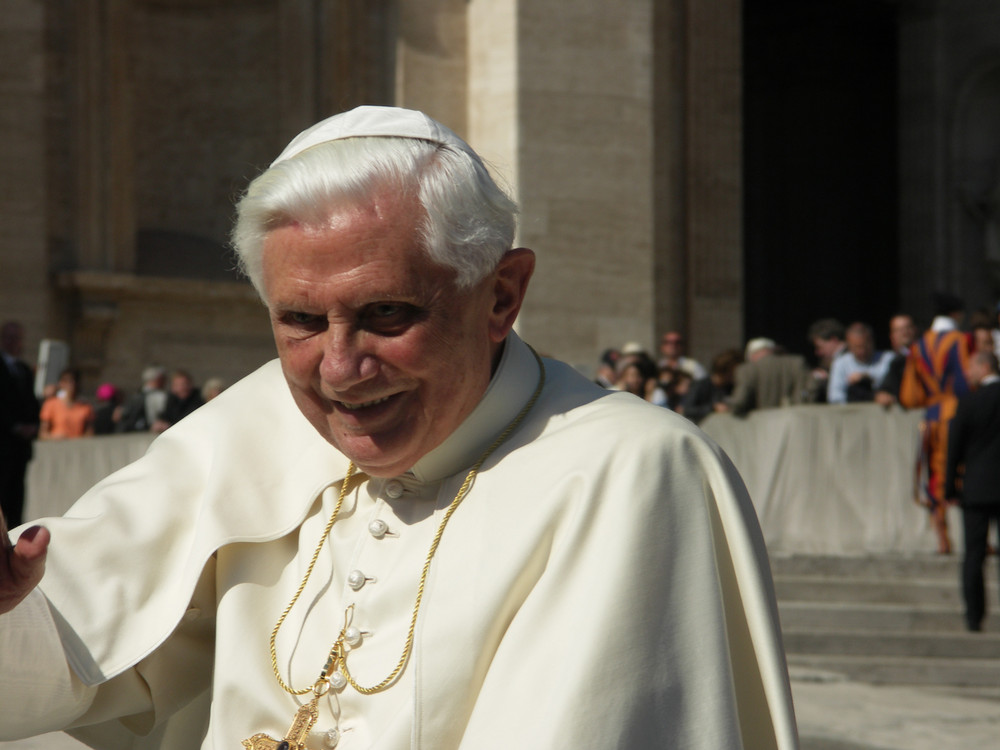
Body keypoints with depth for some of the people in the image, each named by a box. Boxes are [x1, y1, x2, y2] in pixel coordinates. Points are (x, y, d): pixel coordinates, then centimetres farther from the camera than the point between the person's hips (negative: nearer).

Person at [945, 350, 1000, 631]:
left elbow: (954, 448, -4)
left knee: (973, 555, 4)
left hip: (976, 489, -2)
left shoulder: (969, 402, -7)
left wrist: (950, 489, 4)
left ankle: (974, 616, 2)